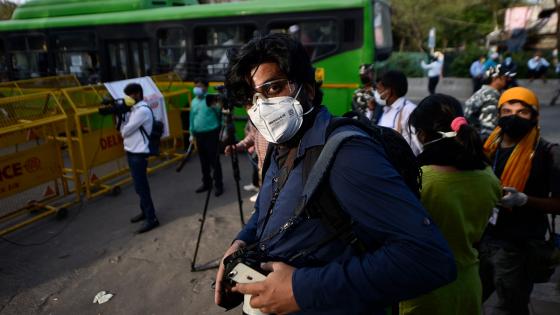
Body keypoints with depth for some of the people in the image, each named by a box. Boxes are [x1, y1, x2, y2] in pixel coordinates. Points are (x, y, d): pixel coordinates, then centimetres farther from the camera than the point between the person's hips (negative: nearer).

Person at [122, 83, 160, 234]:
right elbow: (124, 129, 12)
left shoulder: (143, 110, -17)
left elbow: (125, 131, -17)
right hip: (132, 152, 9)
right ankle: (145, 212, 29)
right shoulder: (133, 109, 13)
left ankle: (151, 218, 1)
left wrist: (122, 116, 3)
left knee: (141, 187, -6)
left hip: (138, 153, -9)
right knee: (140, 185, 17)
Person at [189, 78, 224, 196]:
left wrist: (215, 107, -30)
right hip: (199, 135, 6)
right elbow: (192, 118, 18)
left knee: (214, 161, -3)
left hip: (211, 134, -6)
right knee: (203, 161, 13)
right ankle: (206, 183, 26)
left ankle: (218, 185, 6)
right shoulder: (194, 101, 12)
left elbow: (220, 114, -11)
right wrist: (192, 133, 17)